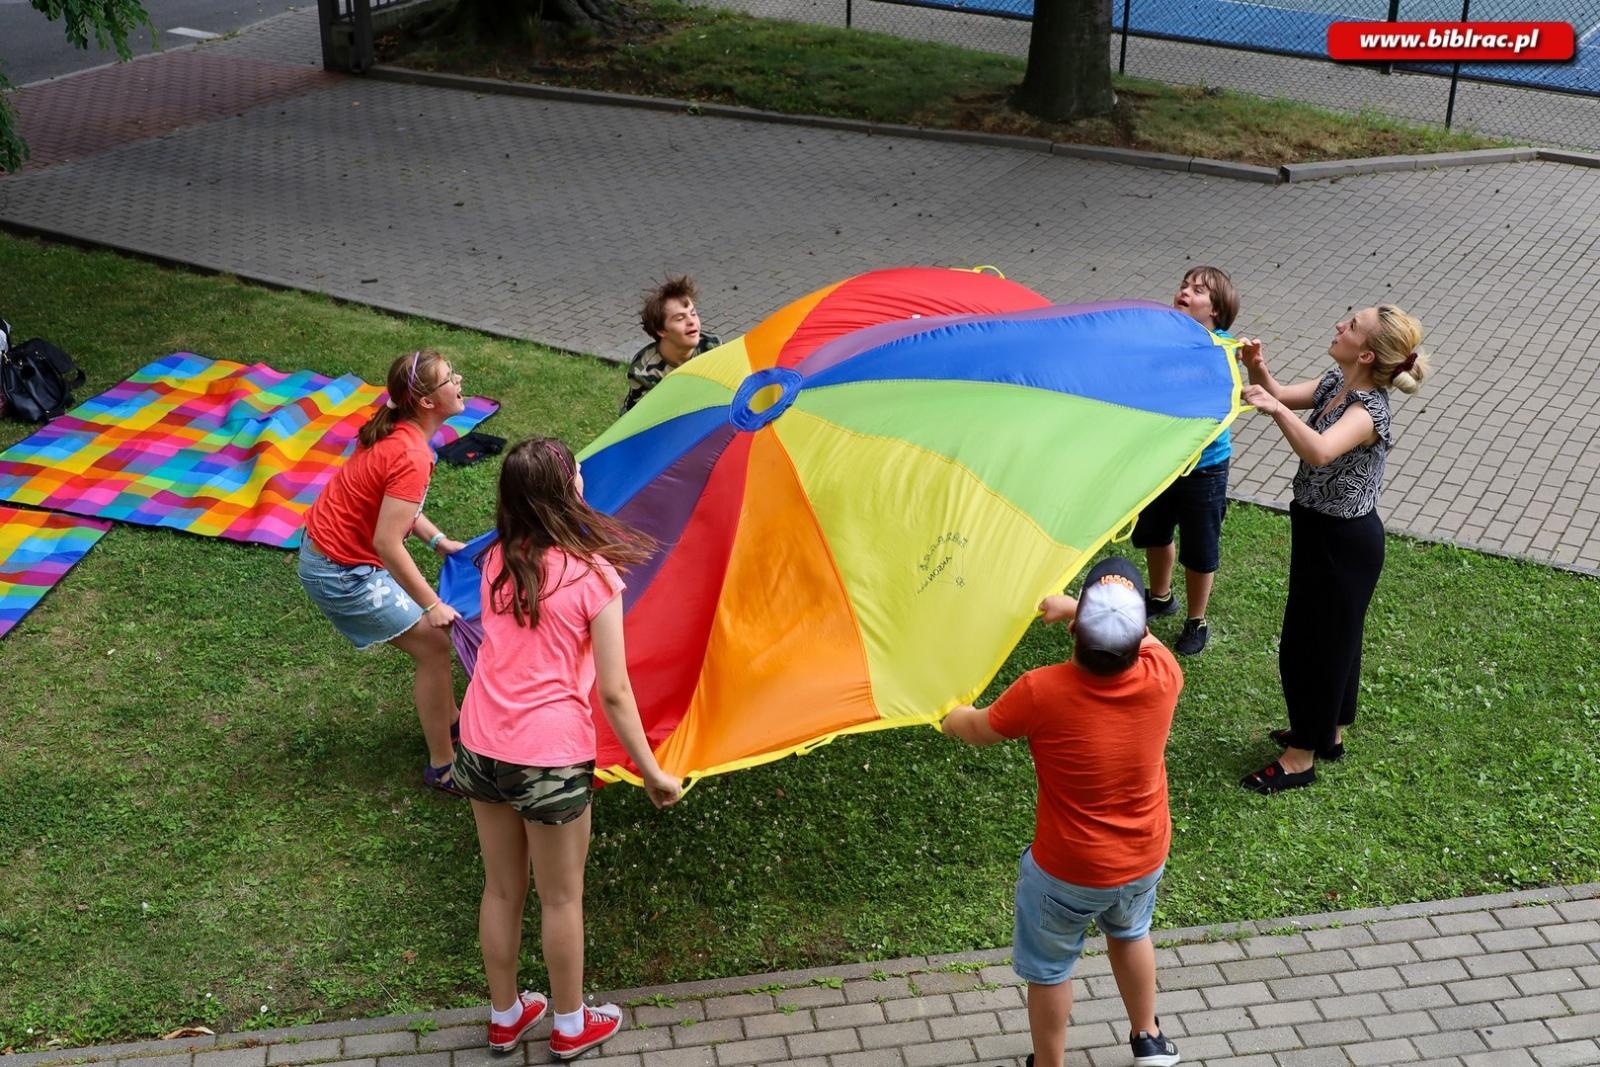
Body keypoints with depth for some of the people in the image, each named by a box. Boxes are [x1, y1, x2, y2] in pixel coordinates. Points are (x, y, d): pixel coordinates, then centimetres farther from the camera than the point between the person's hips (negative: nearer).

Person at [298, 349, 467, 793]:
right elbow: (387, 544, -29)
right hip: (341, 573, -9)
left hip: (326, 548, 9)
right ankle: (443, 767, 9)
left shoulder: (396, 432, 1)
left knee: (430, 635, 20)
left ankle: (450, 721, 38)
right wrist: (432, 604, -21)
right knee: (434, 644, -2)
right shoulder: (411, 456, -28)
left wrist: (440, 541, 10)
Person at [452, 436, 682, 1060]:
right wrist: (652, 773, -5)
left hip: (481, 749, 5)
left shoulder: (496, 562, 1)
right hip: (551, 759, -5)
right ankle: (571, 1028, 33)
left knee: (501, 889, 21)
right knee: (561, 899, 15)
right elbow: (613, 693, -13)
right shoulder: (593, 574, -14)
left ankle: (505, 1017, 39)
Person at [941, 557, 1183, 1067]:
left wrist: (953, 716, 14)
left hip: (1066, 871, -4)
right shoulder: (1162, 676, -22)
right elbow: (1142, 638, 5)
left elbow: (978, 729, -8)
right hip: (1145, 859, 4)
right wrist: (1071, 605, 11)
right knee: (1131, 933, 35)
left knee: (1048, 967, 22)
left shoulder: (1041, 692, -30)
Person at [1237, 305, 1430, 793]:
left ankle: (1301, 757, 21)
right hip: (1322, 530, 9)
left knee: (1307, 644, 5)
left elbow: (1319, 452, -49)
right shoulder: (1335, 383, -3)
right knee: (1335, 637, 23)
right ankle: (1329, 733, 42)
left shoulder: (1366, 411, -29)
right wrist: (1257, 369, -15)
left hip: (1342, 542, -9)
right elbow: (1275, 395, 5)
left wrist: (1277, 410, -57)